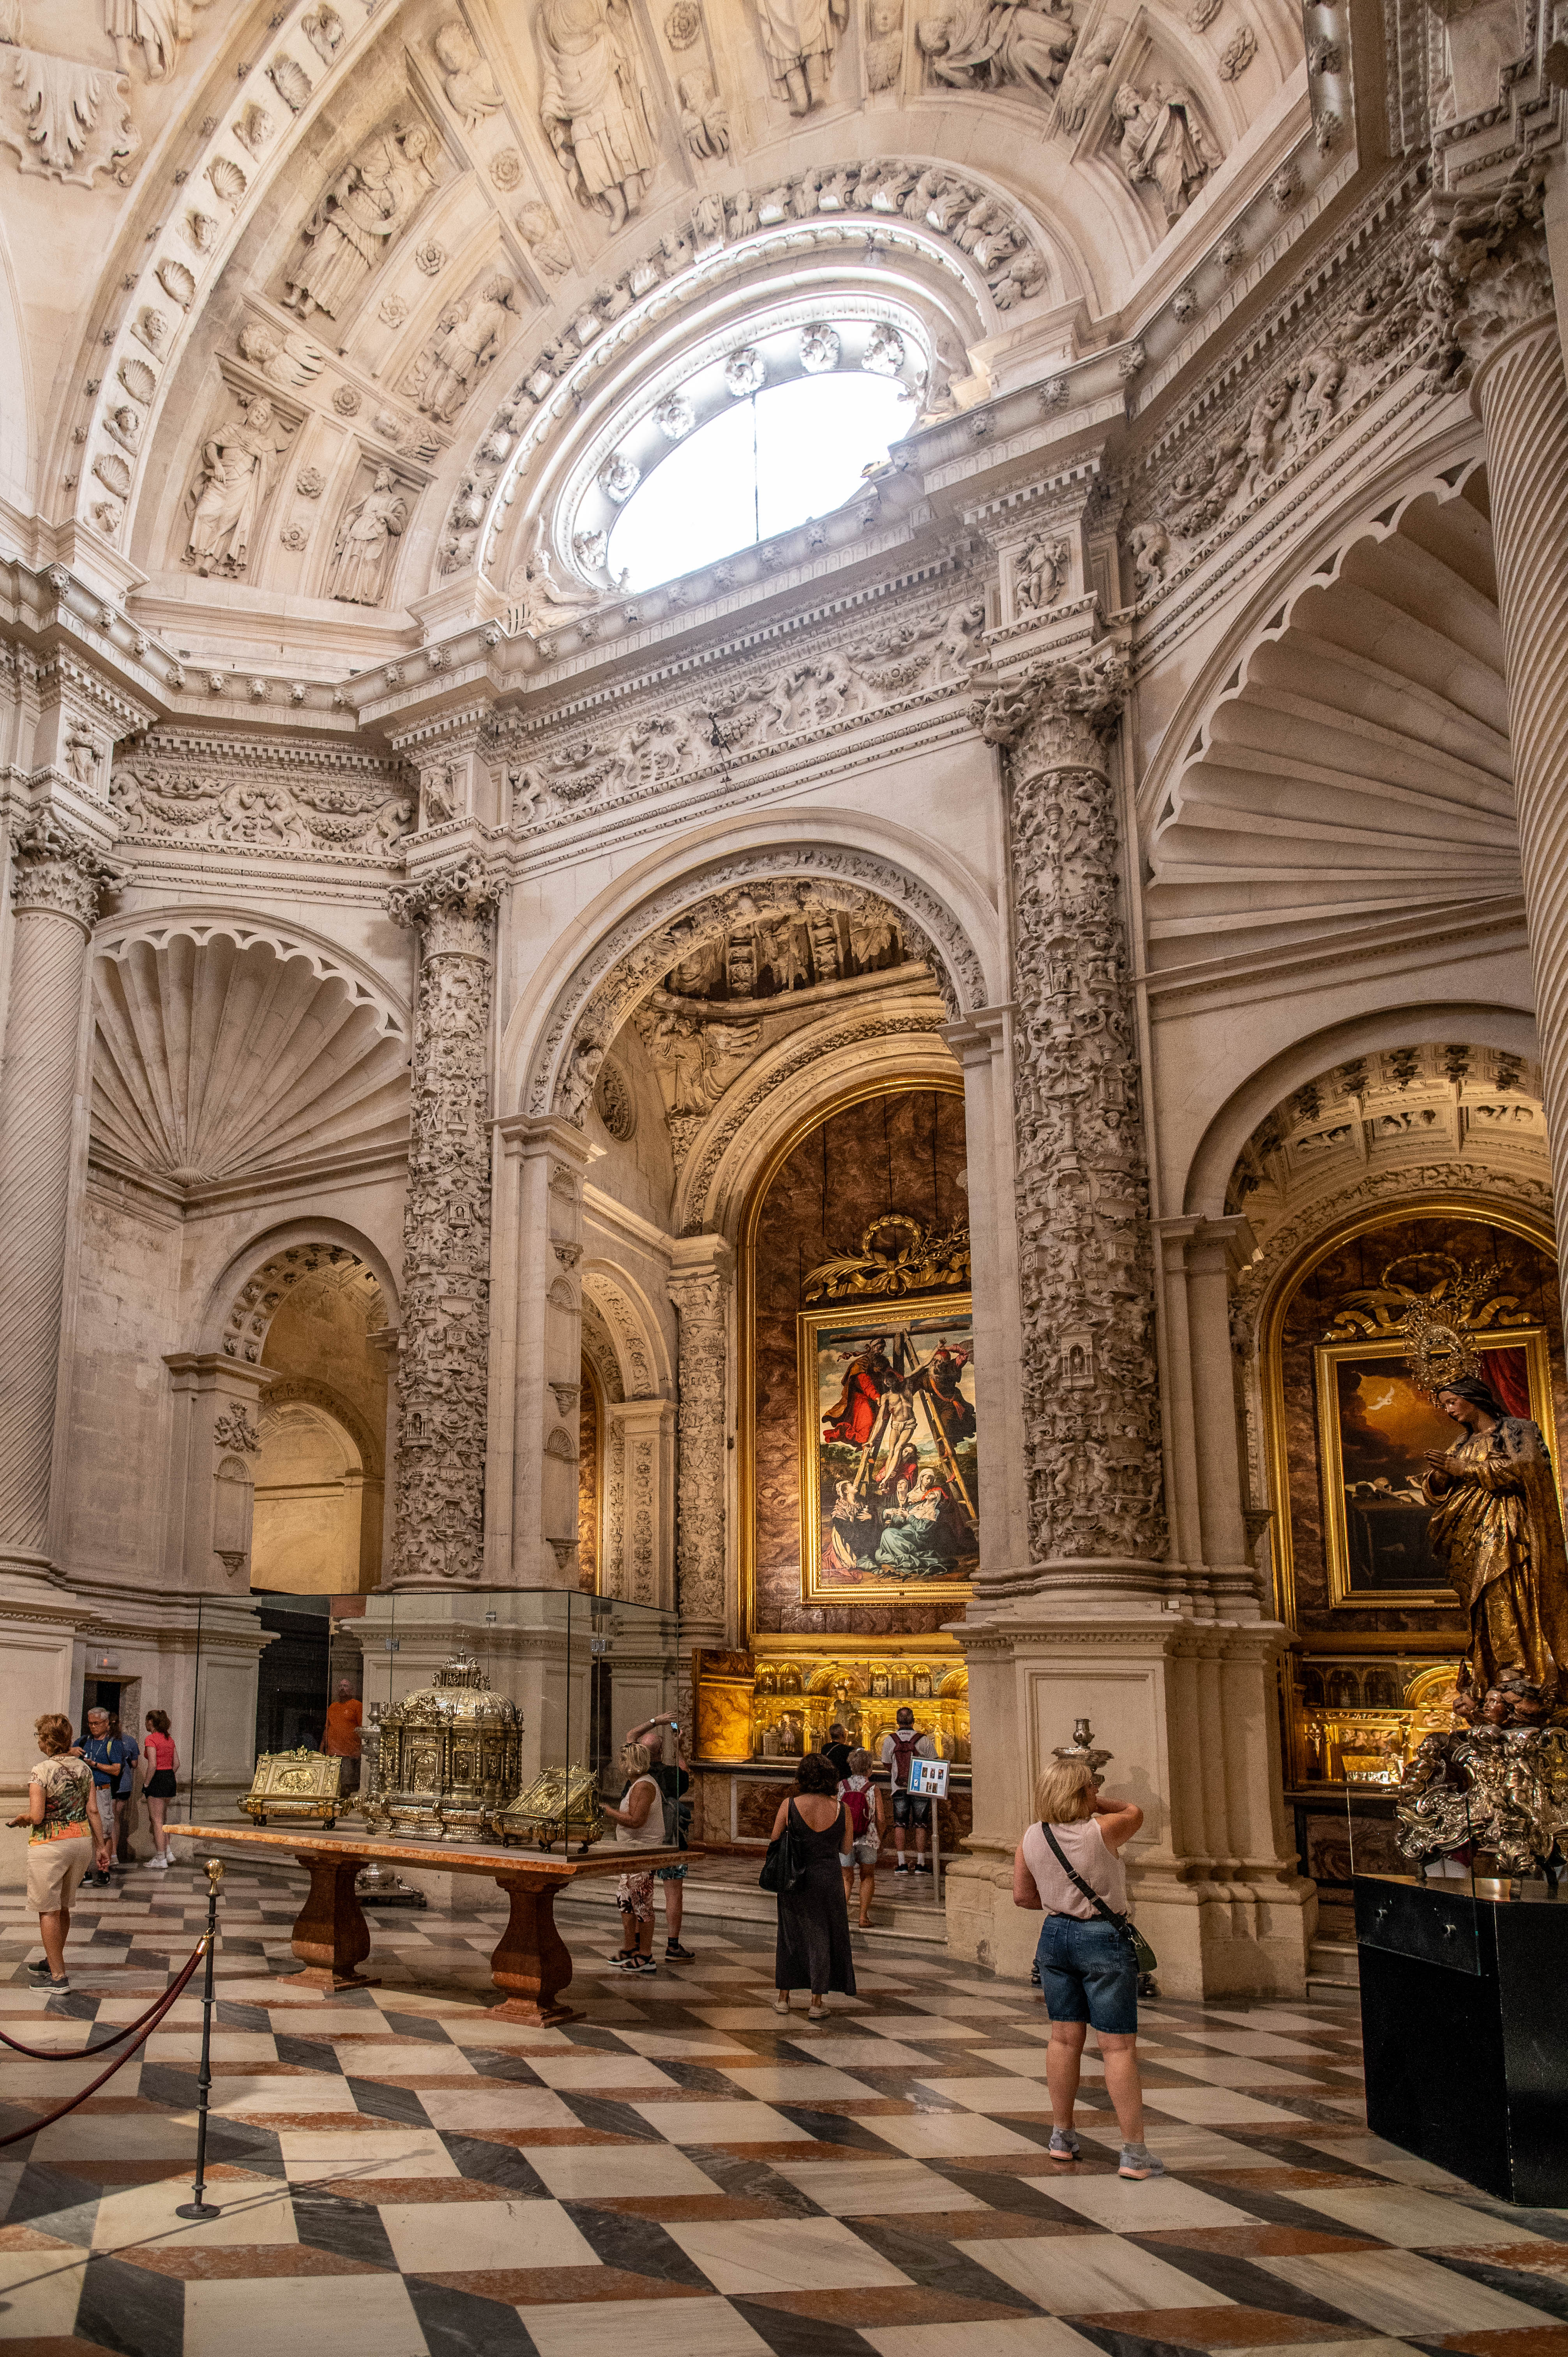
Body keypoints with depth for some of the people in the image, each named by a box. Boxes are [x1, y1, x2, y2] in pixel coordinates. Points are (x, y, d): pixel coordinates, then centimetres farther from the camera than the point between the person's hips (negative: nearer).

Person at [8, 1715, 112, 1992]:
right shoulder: (84, 1768, 3)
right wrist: (101, 1846, 9)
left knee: (49, 1911, 4)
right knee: (62, 1907, 21)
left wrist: (19, 1819, 3)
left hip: (49, 1844, -6)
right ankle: (52, 1962, 36)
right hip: (81, 1840, 6)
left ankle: (58, 1977, 6)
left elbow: (37, 1816, -19)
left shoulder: (41, 1771, -15)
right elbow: (93, 1811, 3)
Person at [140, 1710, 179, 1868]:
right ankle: (167, 1851, 19)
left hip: (158, 1780, -8)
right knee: (162, 1818, 20)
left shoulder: (152, 1739, -12)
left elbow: (153, 1765, -20)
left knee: (157, 1821, -1)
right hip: (171, 1780, 8)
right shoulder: (169, 1739, 12)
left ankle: (161, 1858, 1)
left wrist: (146, 1784, -12)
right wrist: (168, 1777, 17)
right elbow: (176, 1763, 13)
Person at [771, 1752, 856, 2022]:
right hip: (829, 1878, 0)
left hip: (795, 1878, 0)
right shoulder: (841, 1808, -8)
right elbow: (845, 1848, 3)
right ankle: (816, 2004, 13)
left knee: (790, 1936, 17)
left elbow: (775, 1842, -1)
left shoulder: (790, 1806, -11)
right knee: (821, 1939, 11)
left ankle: (783, 1997, 25)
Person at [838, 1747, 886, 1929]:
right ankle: (864, 1917, 14)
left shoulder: (841, 1787, -4)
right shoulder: (874, 1789, -9)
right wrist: (880, 1841, 8)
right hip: (868, 1839, -1)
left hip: (844, 1839, 1)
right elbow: (881, 1820, -8)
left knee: (846, 1878, 15)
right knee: (868, 1877, 19)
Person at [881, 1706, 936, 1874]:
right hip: (921, 1788, -1)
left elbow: (887, 1765, 6)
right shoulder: (924, 1740, -9)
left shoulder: (889, 1740, -4)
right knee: (920, 1826, 6)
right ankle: (921, 1864, 7)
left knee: (899, 1825, 7)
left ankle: (902, 1864, 5)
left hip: (899, 1788, 1)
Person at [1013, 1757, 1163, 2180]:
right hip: (1103, 1939, -5)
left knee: (1065, 2037, 15)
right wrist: (1096, 1806, 12)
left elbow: (1022, 1896, 8)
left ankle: (1062, 2137, 24)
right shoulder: (1102, 1831, -17)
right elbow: (1135, 1812, 4)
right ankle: (1134, 2153, 2)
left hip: (1055, 1935, 6)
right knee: (1118, 2045, -1)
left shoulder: (1031, 1839, -2)